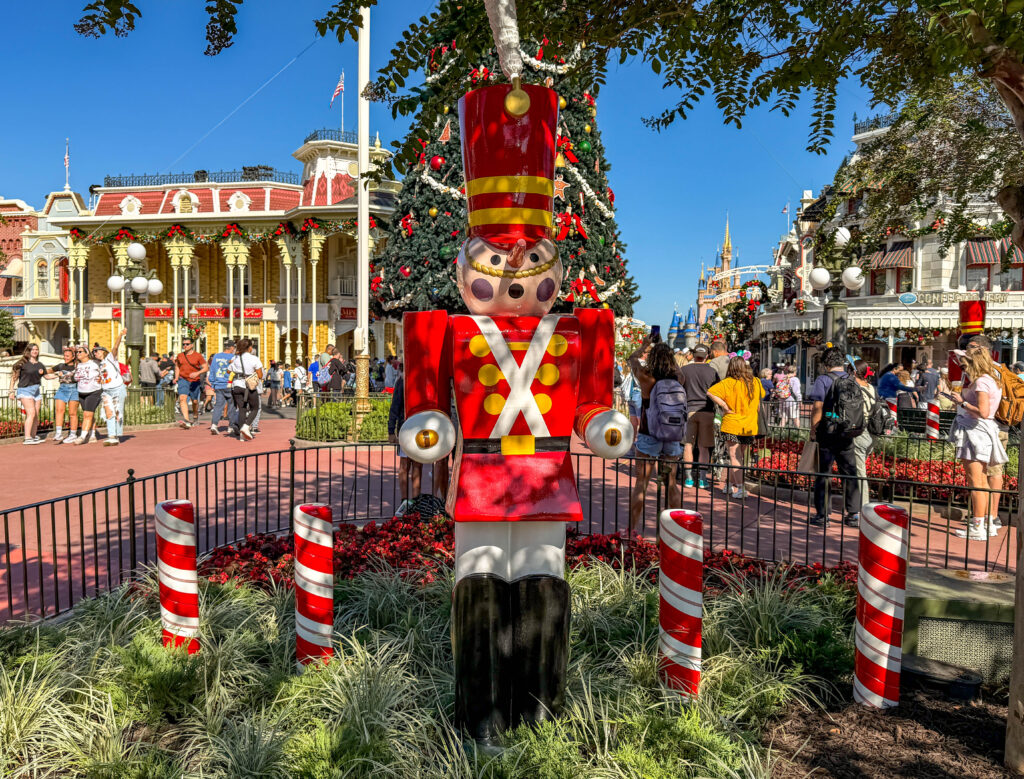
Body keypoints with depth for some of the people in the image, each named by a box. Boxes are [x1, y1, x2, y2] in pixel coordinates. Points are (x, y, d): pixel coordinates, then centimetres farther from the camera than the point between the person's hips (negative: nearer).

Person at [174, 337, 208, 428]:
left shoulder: (198, 356, -3)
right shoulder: (180, 356, 7)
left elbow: (206, 368, -5)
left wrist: (197, 373, -21)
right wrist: (176, 378, 9)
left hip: (195, 381, -1)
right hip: (183, 380, 2)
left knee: (195, 401, 9)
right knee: (182, 398, -19)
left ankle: (195, 417, 38)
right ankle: (187, 420, -27)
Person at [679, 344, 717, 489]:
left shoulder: (684, 370, 2)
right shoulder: (712, 372, 1)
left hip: (689, 410, 0)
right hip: (707, 411, 0)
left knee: (688, 445, 7)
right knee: (704, 448, 5)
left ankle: (689, 478, 6)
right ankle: (701, 479, 5)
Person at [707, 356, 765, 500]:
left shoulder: (728, 383, -12)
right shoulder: (756, 383, 4)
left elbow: (710, 392, -24)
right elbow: (760, 399, 22)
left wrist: (724, 406, -16)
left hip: (732, 425, -5)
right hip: (750, 426, 5)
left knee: (735, 457, 0)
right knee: (740, 457, 16)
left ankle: (740, 488, -6)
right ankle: (730, 484, 27)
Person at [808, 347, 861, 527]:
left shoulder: (823, 380, -10)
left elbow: (818, 408, -16)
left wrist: (813, 430, -7)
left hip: (828, 433, -4)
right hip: (847, 435, 4)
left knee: (824, 474, 3)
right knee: (850, 473, 12)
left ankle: (822, 515, 6)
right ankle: (854, 514, 16)